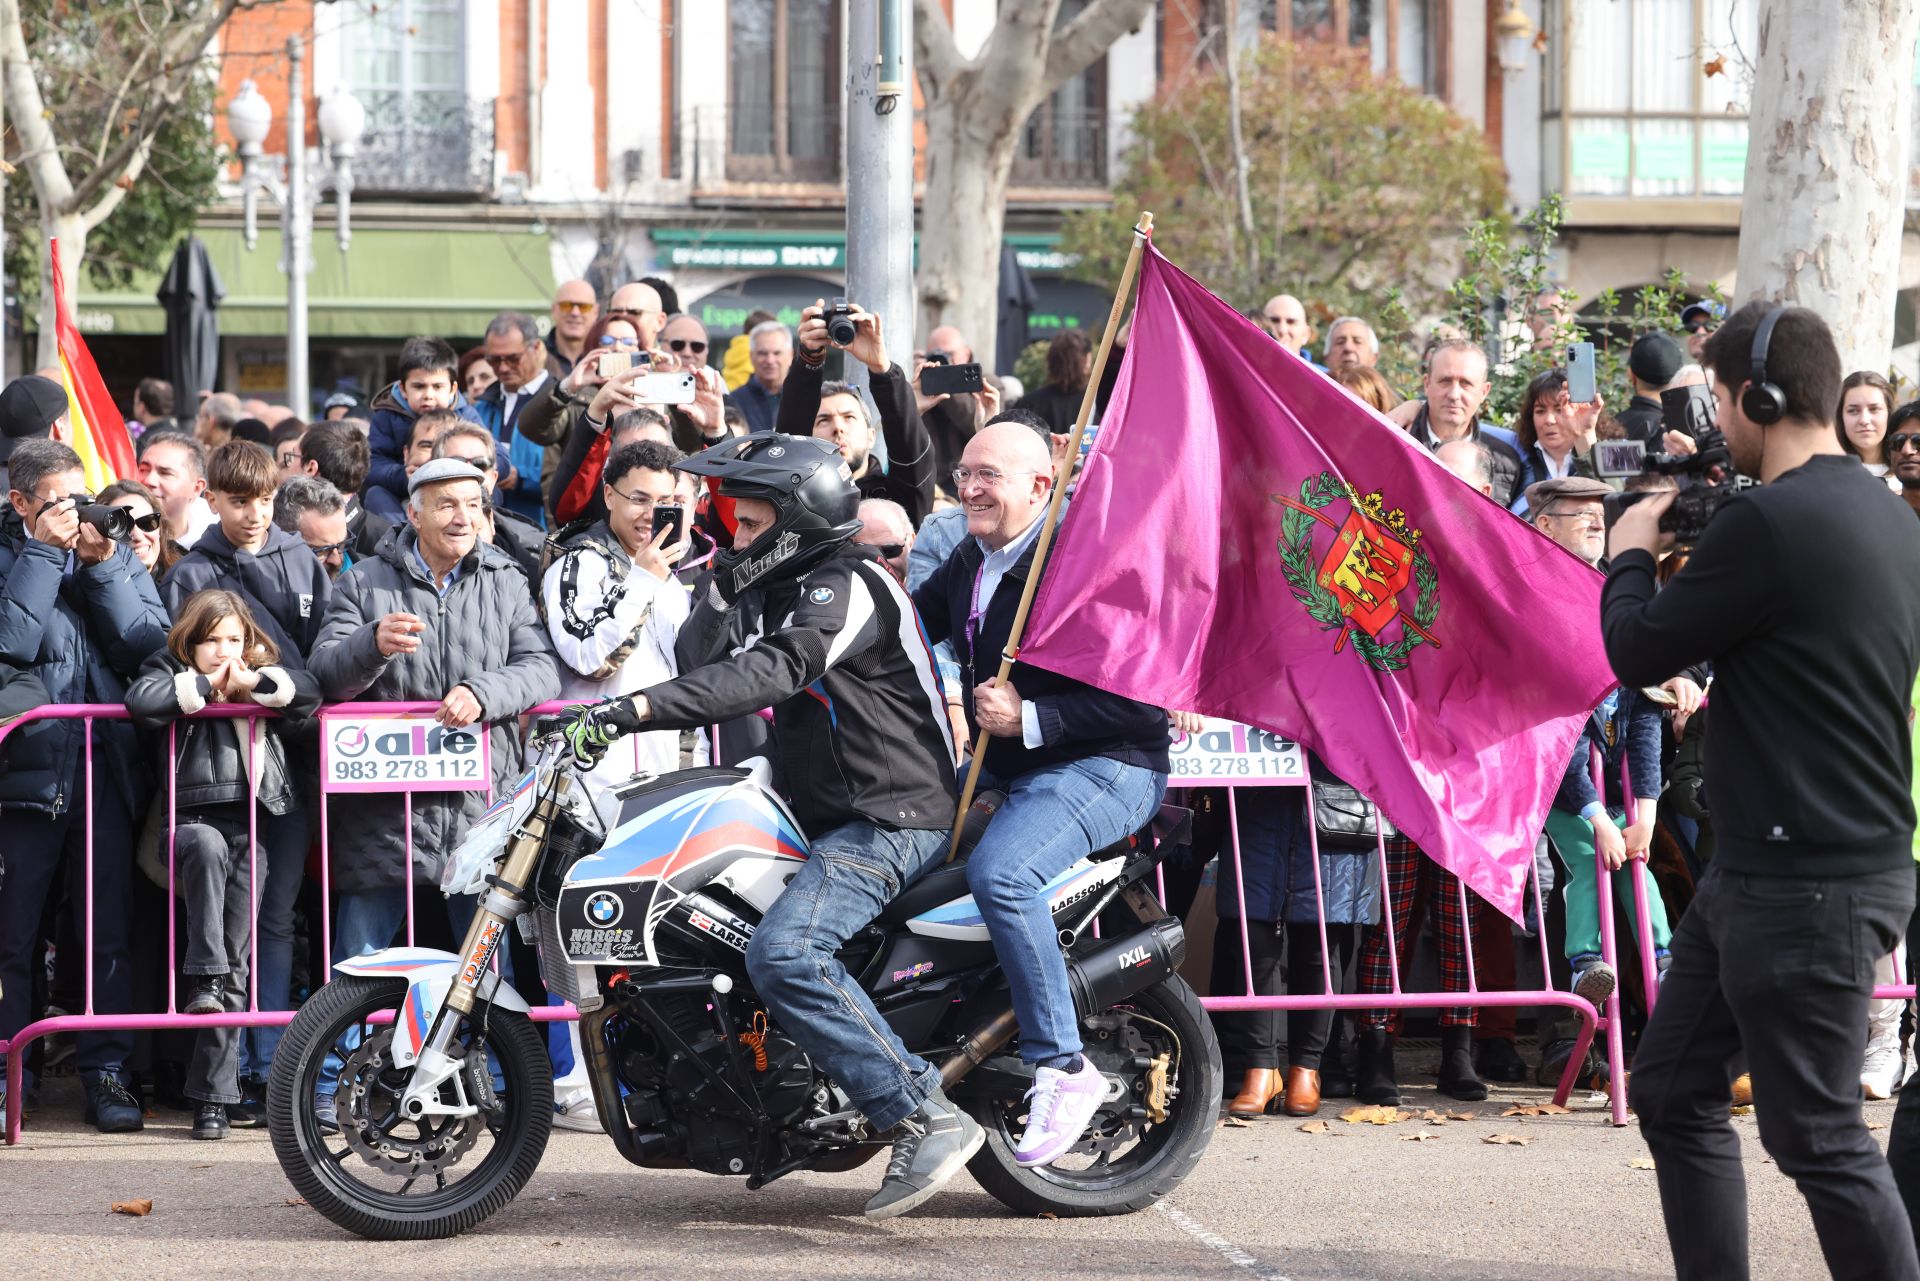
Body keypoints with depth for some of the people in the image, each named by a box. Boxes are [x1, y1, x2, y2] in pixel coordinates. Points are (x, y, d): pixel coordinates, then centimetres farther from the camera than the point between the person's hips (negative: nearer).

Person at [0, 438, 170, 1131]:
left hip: (108, 767, 2)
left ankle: (106, 1070, 10)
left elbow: (146, 646, -1)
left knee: (110, 930, 3)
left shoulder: (116, 558, 13)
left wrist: (101, 567, -7)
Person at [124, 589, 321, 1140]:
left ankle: (213, 1094, -2)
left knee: (237, 965, -3)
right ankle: (205, 977, -36)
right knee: (208, 846, -40)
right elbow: (141, 700, -13)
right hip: (190, 821, -2)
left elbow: (311, 691, -1)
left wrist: (252, 684, -8)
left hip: (252, 831, 2)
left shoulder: (267, 678, 17)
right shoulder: (172, 673, 9)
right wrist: (204, 685, -7)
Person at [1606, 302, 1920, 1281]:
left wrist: (1631, 554, 7)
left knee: (1819, 1139, -4)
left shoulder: (1768, 521, -20)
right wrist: (1693, 565, 14)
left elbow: (1638, 653, -11)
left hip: (1807, 887, -10)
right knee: (1674, 1095, 15)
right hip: (1755, 869, 10)